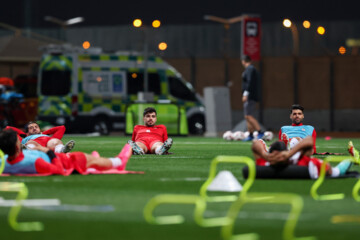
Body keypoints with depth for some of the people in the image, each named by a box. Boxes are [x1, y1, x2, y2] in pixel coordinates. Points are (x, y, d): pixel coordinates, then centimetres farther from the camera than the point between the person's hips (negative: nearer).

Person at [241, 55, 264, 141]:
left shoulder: (250, 69, -10)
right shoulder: (252, 69, 20)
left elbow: (250, 82, -22)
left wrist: (245, 94, -24)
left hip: (250, 96, -10)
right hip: (251, 97, 10)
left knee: (248, 116, -15)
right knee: (248, 116, 11)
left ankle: (260, 132, -20)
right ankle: (250, 135, 13)